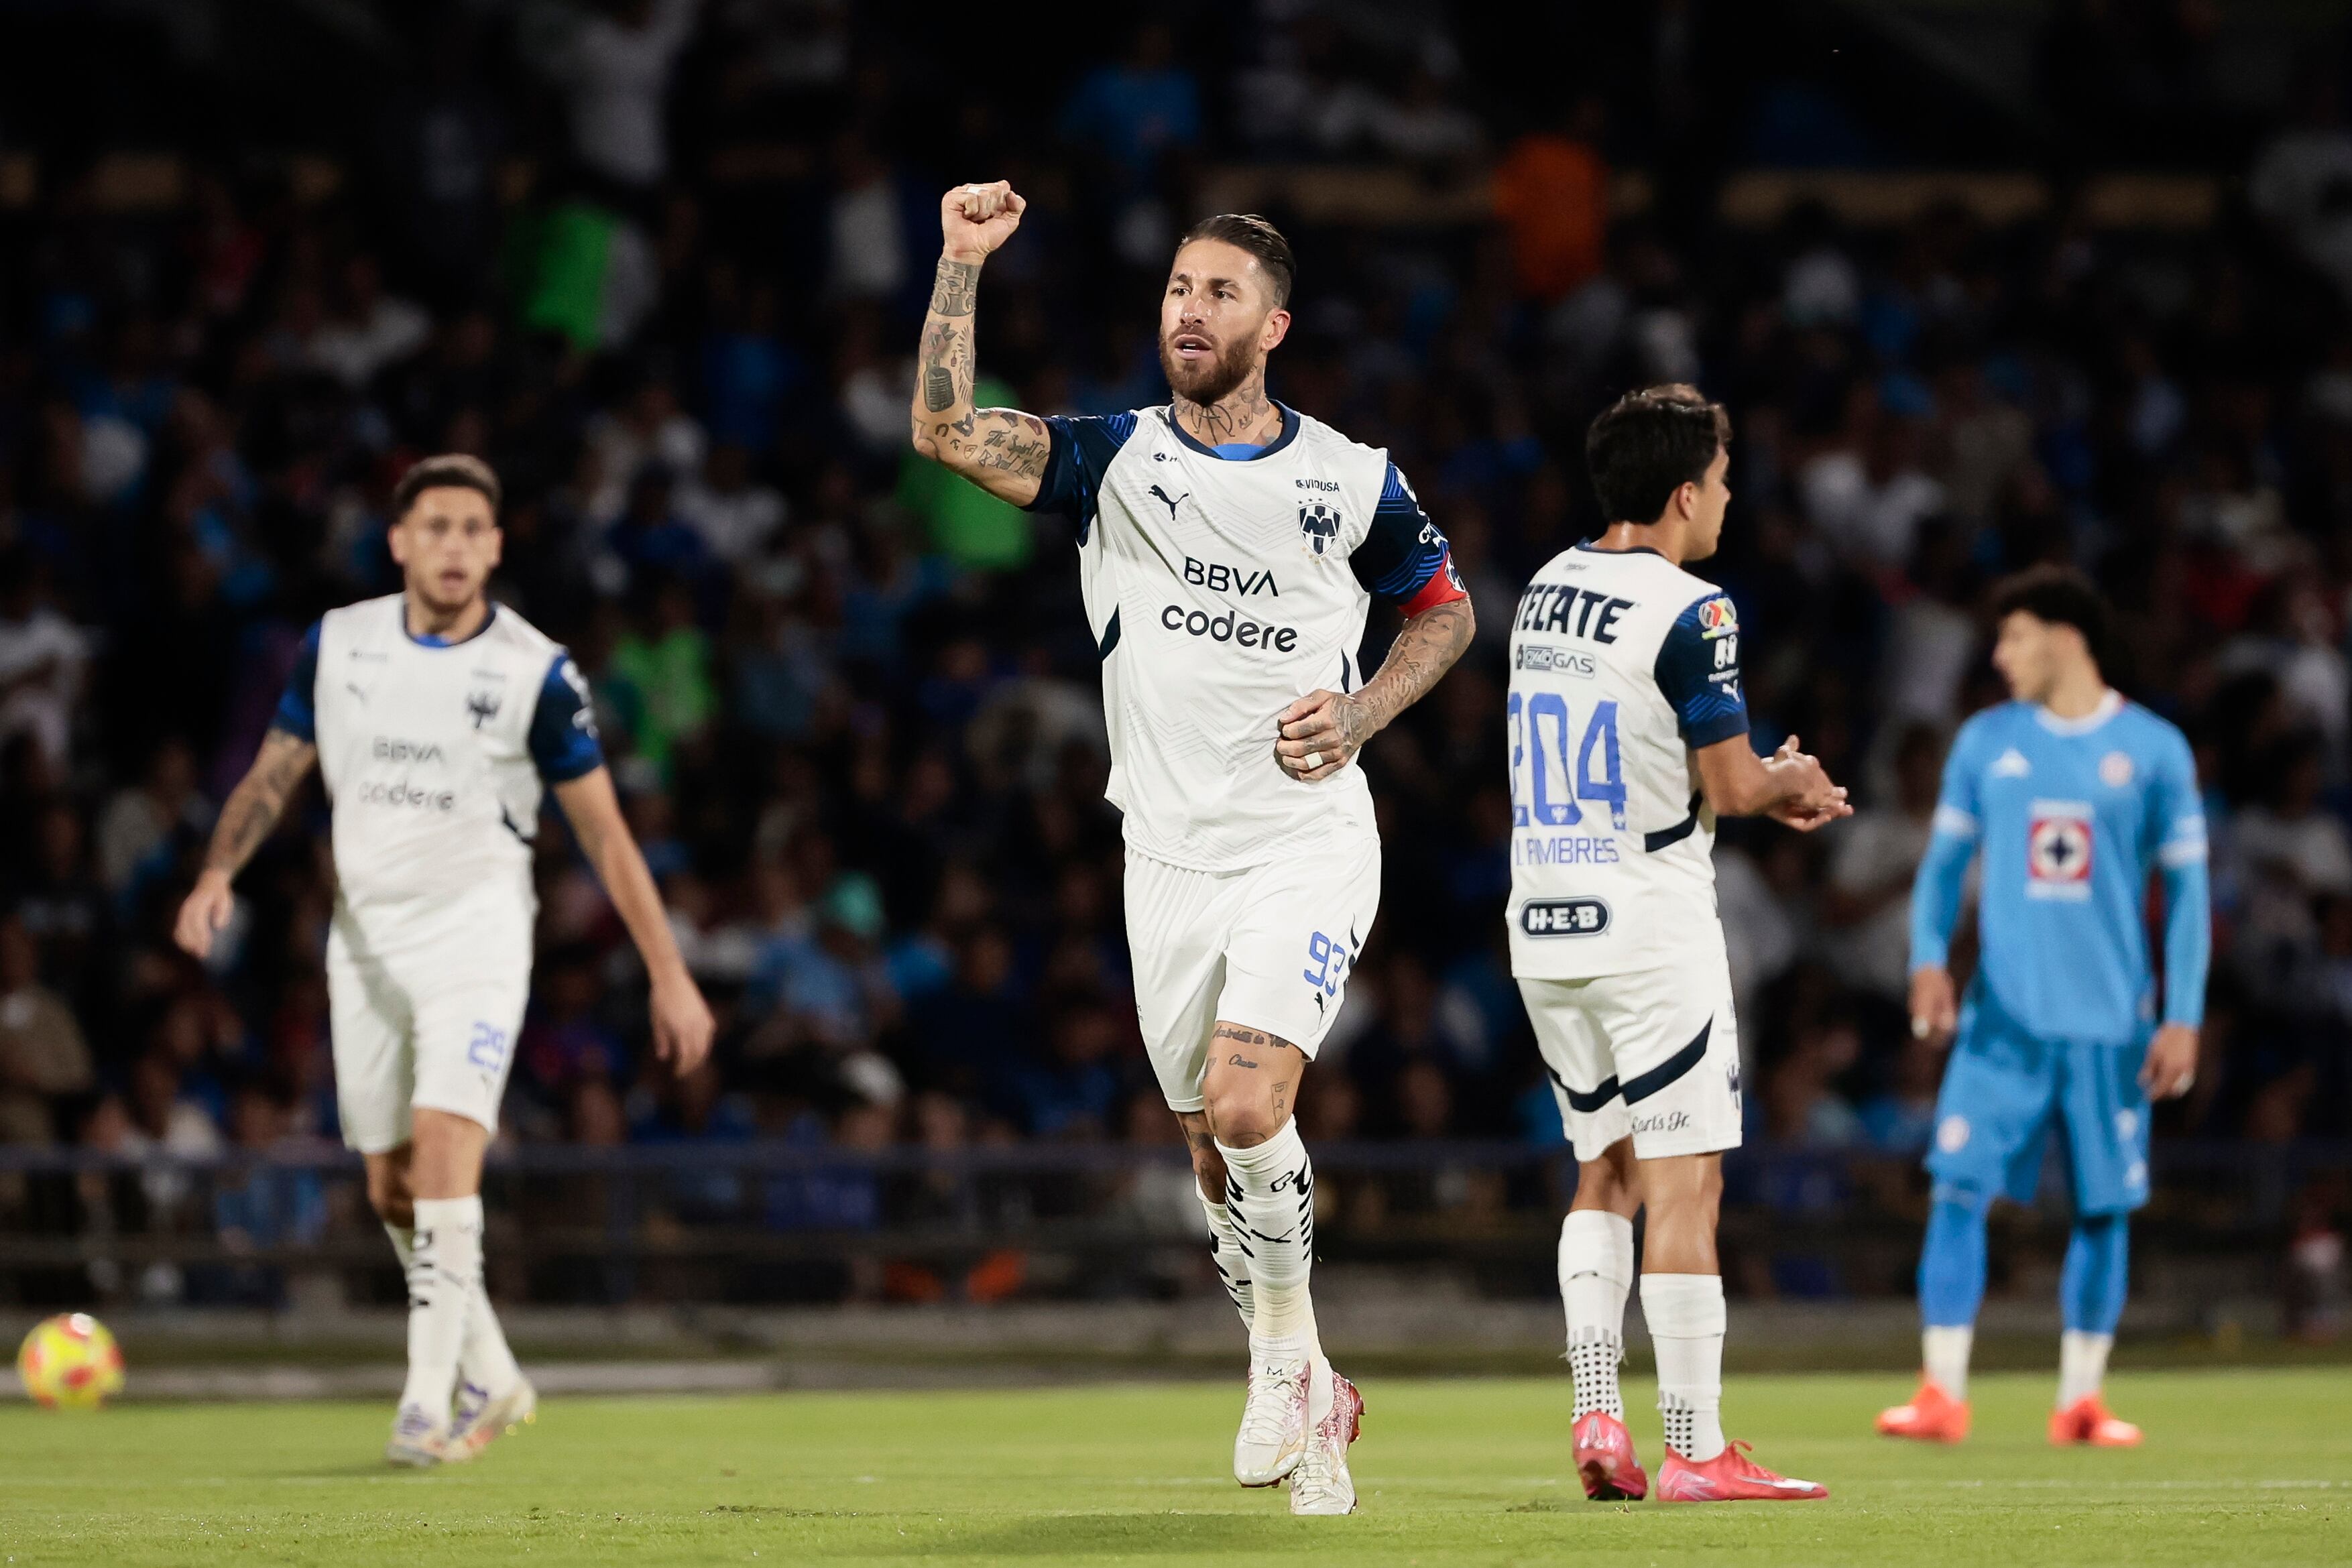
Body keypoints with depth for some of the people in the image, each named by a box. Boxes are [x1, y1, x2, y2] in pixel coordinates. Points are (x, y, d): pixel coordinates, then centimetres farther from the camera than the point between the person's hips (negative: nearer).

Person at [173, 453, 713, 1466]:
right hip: (366, 935, 4)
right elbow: (274, 774, 13)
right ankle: (491, 1381, 24)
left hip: (476, 926, -4)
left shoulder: (534, 671, -7)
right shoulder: (337, 643, 3)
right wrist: (219, 871, -6)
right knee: (392, 1188, 6)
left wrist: (669, 976, -3)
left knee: (445, 1142, -22)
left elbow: (603, 830, -2)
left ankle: (429, 1399, -20)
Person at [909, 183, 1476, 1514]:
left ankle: (1287, 1346, -1)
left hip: (1308, 845, -3)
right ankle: (1306, 1394, 26)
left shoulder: (1351, 481, 0)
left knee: (1245, 1106, -22)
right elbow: (945, 430, -13)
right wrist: (963, 265, -20)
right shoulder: (1114, 459, 1)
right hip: (1171, 857, 3)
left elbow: (1448, 609, 15)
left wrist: (1361, 713, -2)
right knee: (1217, 1156, 8)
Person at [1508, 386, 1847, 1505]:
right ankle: (1694, 1451, -4)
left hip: (1544, 928, 8)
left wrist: (1765, 789, 20)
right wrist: (1790, 783, 10)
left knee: (1602, 1169, 16)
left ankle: (1596, 1411, 5)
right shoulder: (1689, 612, -14)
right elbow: (1733, 786, -12)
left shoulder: (1547, 589, 11)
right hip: (1650, 929, -8)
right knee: (1683, 1183, -4)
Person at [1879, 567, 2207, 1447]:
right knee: (1960, 1186, -10)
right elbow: (1945, 861, 12)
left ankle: (2080, 1400, 13)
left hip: (2110, 1022, -1)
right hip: (2004, 1014, 1)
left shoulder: (2153, 750, 2)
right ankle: (1942, 1393, -8)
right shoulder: (1987, 742, 9)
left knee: (2105, 1206, 3)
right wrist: (1929, 958, -5)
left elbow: (2187, 889, 4)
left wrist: (2184, 1018, -2)